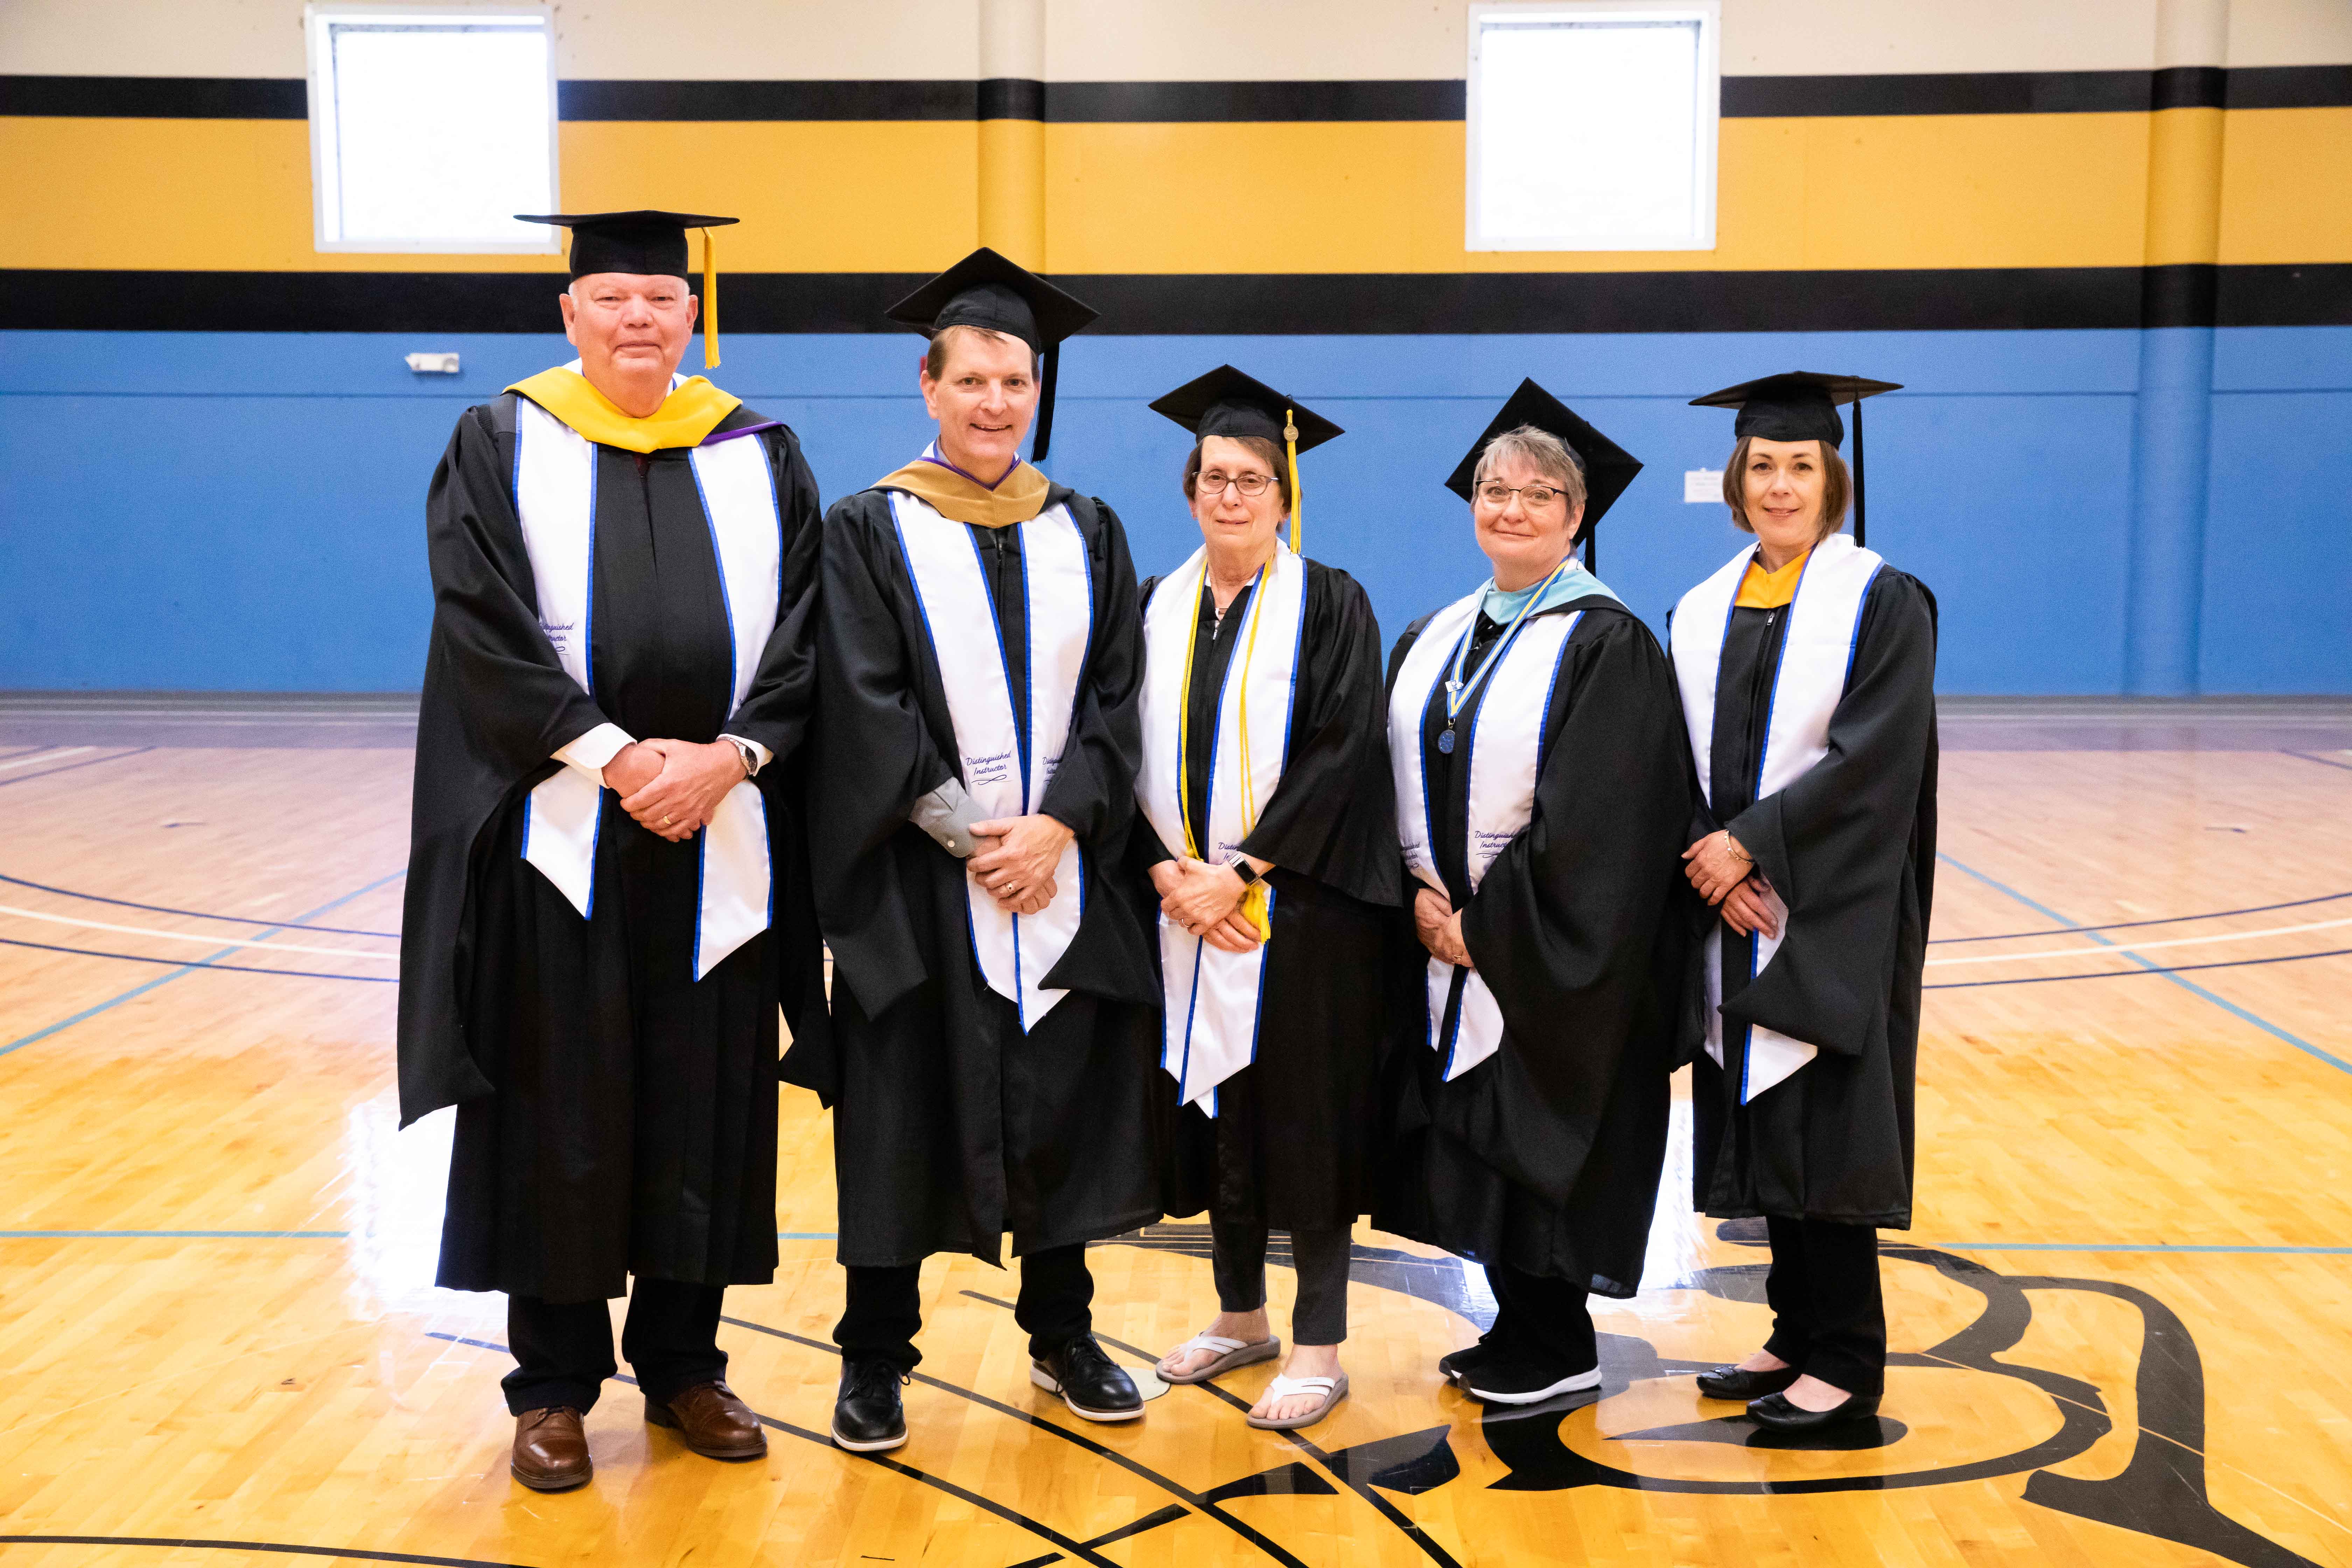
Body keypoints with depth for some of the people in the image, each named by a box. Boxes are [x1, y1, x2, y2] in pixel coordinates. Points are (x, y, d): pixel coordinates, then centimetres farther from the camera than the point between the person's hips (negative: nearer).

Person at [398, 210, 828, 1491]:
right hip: (558, 833, -2)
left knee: (706, 1107, 8)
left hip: (719, 839, 2)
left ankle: (682, 1362, 22)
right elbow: (488, 635, -7)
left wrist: (729, 756, -13)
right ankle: (555, 1381, 17)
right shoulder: (501, 448, 3)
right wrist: (615, 757, -17)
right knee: (559, 1110, 4)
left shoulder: (760, 459, 9)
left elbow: (802, 634, 2)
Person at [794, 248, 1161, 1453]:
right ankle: (874, 1359, 17)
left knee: (1066, 1101, 9)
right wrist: (969, 833, -15)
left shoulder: (1086, 534, 9)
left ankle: (1061, 1334, 26)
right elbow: (865, 712, -8)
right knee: (901, 1114, 2)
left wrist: (1057, 825, -11)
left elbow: (1113, 702, 3)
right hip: (917, 881, -3)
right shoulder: (869, 531, -1)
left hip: (1062, 870, 3)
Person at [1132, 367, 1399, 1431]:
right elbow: (1127, 754, 7)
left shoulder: (1328, 604, -3)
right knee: (1215, 1113, 11)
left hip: (1300, 907, -4)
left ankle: (1319, 1348, 9)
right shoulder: (1157, 609, 10)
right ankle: (1240, 1316, 27)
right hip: (1186, 910, 4)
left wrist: (1241, 872, -16)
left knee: (1304, 1119, -1)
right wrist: (1170, 872, -8)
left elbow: (1344, 752, -12)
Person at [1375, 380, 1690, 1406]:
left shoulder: (1605, 644, -10)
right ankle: (1519, 1330, 26)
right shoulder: (1432, 640, 11)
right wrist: (1422, 892, -7)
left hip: (1549, 955, -7)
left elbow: (1591, 819, -17)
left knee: (1538, 1143, 1)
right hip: (1449, 943, 7)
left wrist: (1485, 924, -16)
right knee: (1471, 1141, 11)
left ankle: (1558, 1351, 17)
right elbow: (1397, 779, 9)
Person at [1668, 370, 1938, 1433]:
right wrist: (1712, 863, -10)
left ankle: (1846, 1364, 8)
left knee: (1822, 1134, -3)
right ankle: (1799, 1334, 23)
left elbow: (1872, 756, -15)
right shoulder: (1701, 614, 10)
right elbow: (1682, 765, 6)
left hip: (1832, 918, -5)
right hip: (1735, 916, 5)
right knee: (1761, 1132, 10)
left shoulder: (1883, 605, -5)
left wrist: (1751, 843, -18)